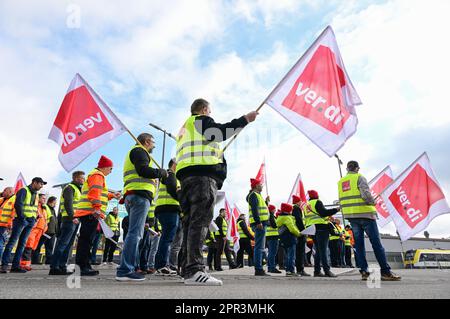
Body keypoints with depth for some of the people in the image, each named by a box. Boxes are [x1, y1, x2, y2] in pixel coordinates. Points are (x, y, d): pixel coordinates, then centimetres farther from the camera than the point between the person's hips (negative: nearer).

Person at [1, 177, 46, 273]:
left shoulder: (36, 194, 18)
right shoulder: (24, 190, -4)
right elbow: (18, 204, -14)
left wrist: (34, 218, 10)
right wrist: (22, 217, -18)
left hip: (30, 222, 7)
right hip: (21, 220, -7)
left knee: (23, 243, 6)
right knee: (12, 242, -6)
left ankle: (15, 265, 9)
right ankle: (4, 265, -3)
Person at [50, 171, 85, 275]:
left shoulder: (77, 189, 26)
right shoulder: (69, 188, -4)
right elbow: (68, 203, -17)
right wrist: (72, 216, -26)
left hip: (75, 220, 10)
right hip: (70, 219, -10)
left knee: (68, 244, 9)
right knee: (62, 243, -10)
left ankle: (62, 267, 12)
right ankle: (54, 267, -9)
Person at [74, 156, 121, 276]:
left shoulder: (95, 175, 29)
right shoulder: (97, 175, -5)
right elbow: (95, 192, -20)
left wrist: (112, 195, 34)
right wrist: (97, 208, -27)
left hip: (86, 213, 11)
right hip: (91, 213, -11)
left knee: (85, 239, 12)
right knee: (87, 239, -11)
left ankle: (82, 265, 18)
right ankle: (84, 267, -11)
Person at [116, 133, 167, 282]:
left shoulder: (134, 152, 31)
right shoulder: (139, 150, 0)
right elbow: (143, 170, -16)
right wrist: (161, 172, -3)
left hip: (131, 196, 11)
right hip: (140, 195, -11)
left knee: (136, 233, 12)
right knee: (135, 233, -14)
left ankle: (134, 267, 15)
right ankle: (124, 271, -16)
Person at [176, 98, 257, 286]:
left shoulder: (185, 128, 36)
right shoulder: (201, 120, 8)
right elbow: (219, 132, -9)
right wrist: (245, 120, -4)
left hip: (186, 175, 10)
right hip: (202, 173, -9)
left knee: (190, 221, 4)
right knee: (200, 220, -18)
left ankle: (188, 270, 3)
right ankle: (194, 270, -24)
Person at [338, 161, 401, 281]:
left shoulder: (341, 182, 13)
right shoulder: (359, 177, -5)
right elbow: (366, 194, -18)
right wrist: (373, 202, 0)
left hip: (351, 215, 6)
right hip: (364, 213, -5)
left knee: (358, 243, 8)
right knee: (376, 243, -1)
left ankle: (364, 271, 7)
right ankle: (385, 272, 1)